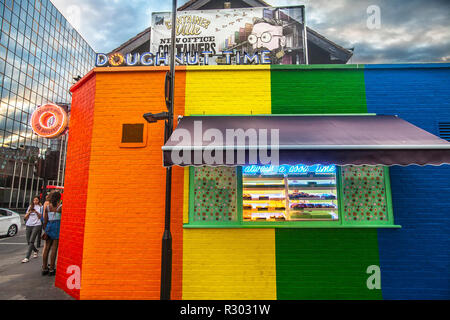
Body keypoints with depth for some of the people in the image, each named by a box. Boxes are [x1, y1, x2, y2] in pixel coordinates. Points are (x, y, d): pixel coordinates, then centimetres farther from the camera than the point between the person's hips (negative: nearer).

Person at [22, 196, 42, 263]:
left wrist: (36, 212, -16)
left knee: (31, 241, -12)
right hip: (29, 225, 5)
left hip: (36, 225, -5)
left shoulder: (40, 207, 4)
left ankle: (27, 257, -11)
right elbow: (25, 217, 14)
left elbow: (41, 217, -2)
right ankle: (36, 251, 34)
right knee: (28, 242, 8)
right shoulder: (30, 207, 16)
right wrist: (29, 212, -5)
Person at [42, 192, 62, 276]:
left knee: (47, 248, 10)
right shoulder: (61, 206, -6)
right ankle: (51, 269, 2)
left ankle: (44, 268, 14)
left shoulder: (47, 207, 8)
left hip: (49, 226, 5)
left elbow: (45, 220, 6)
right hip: (57, 226, -5)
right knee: (54, 248, -2)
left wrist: (45, 230, 9)